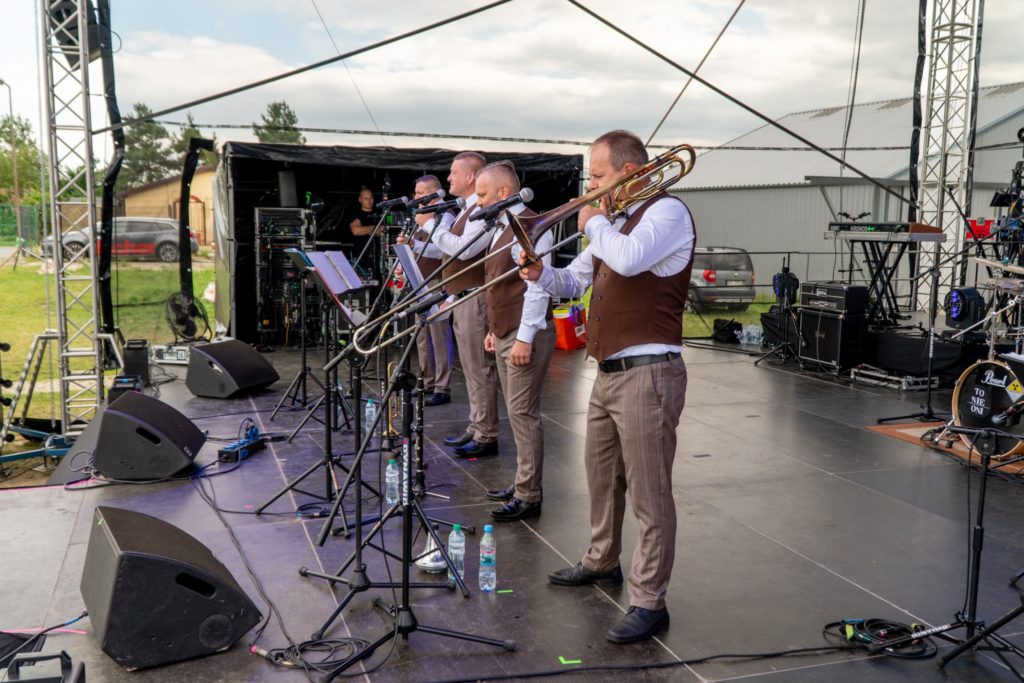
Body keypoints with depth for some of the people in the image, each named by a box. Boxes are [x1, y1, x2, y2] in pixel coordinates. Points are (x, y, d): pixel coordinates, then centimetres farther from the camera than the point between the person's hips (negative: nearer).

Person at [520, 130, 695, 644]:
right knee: (602, 477, 22)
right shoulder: (614, 221, 17)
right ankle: (602, 562, 41)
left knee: (649, 495, -4)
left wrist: (594, 223, -11)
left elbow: (628, 259, -30)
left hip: (647, 374, -9)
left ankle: (649, 603, 5)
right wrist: (542, 275, 1)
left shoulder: (666, 211, -10)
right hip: (609, 372, 10)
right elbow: (574, 280, 22)